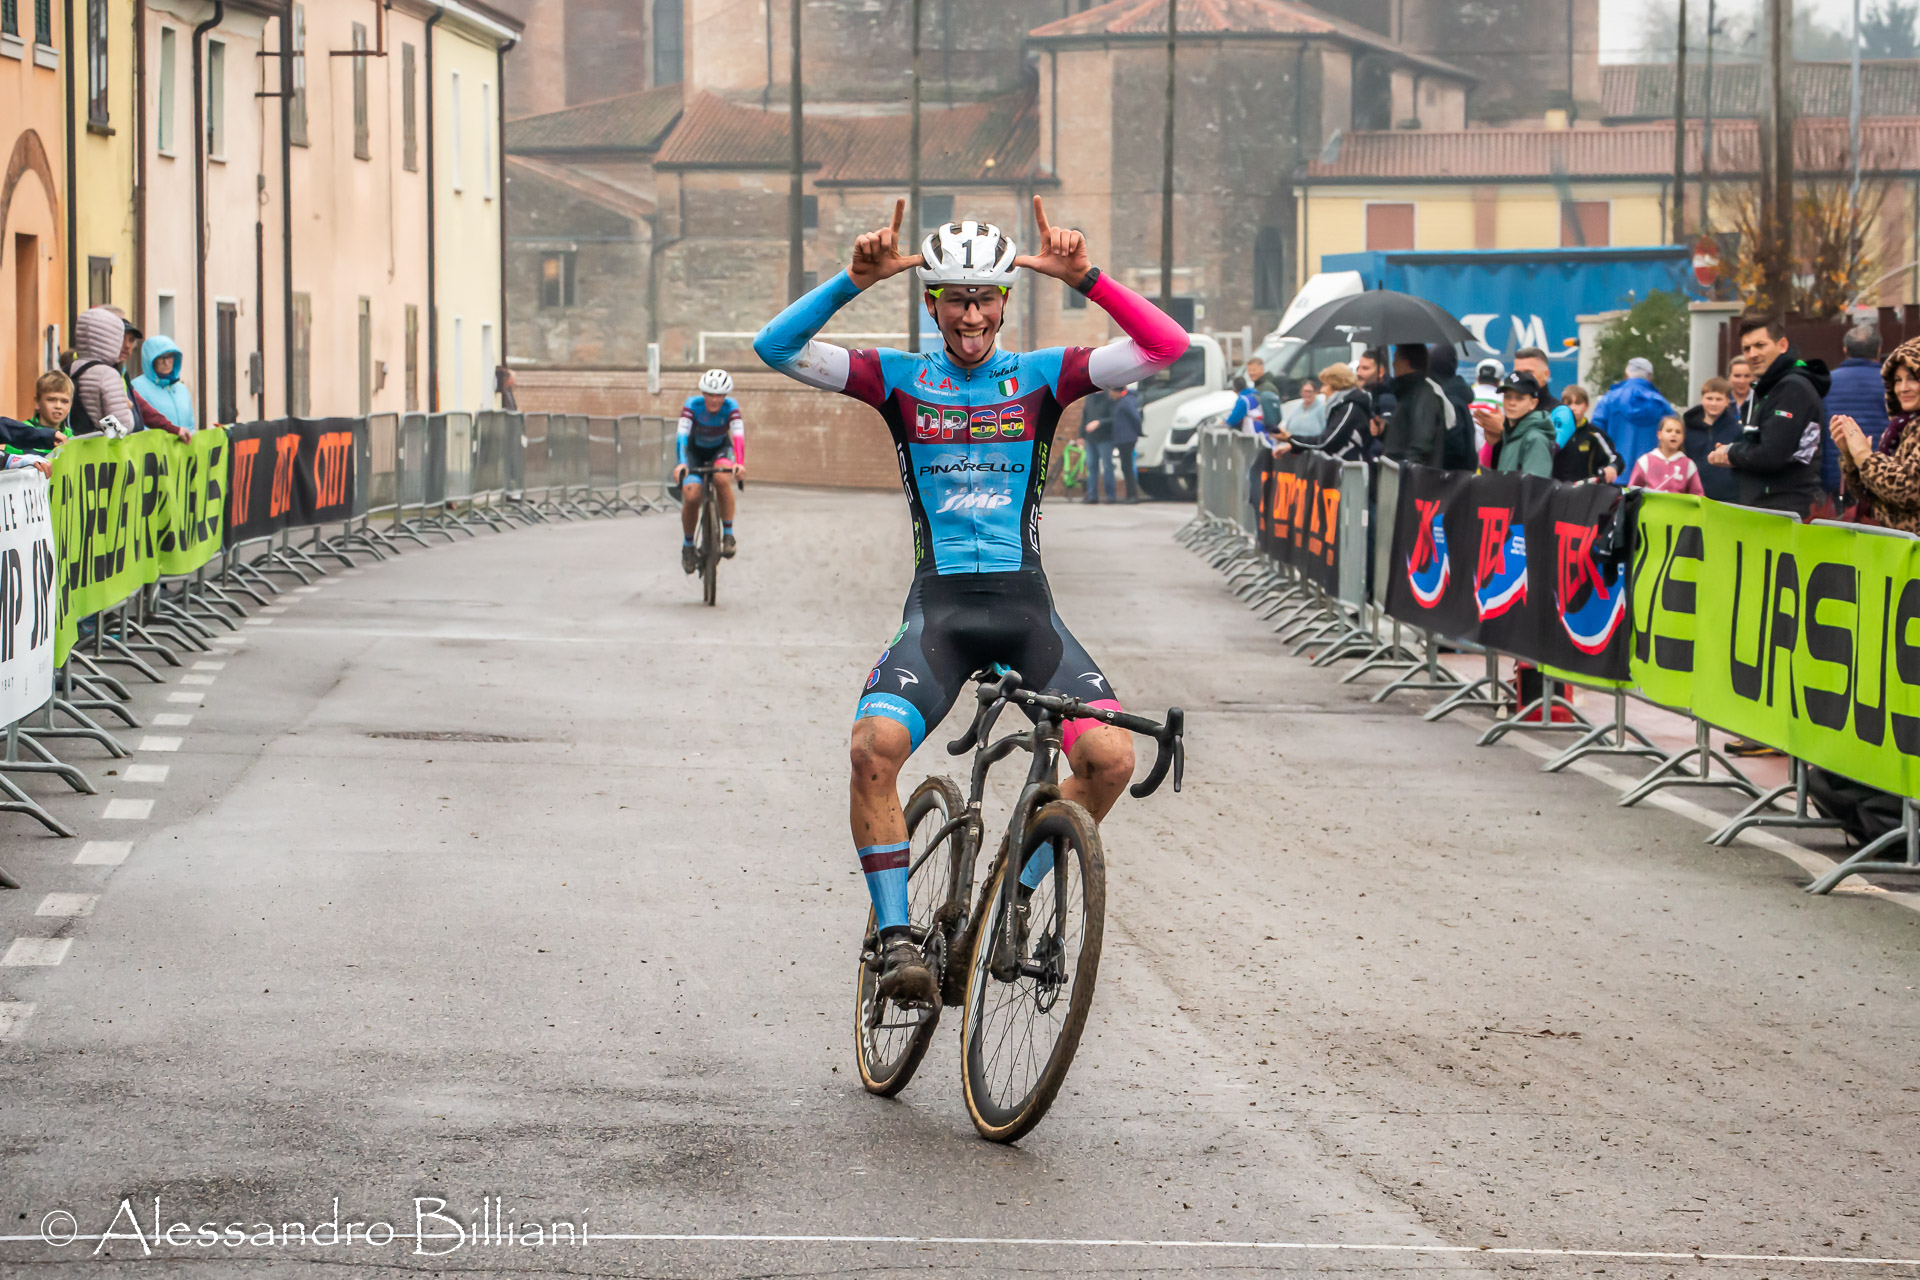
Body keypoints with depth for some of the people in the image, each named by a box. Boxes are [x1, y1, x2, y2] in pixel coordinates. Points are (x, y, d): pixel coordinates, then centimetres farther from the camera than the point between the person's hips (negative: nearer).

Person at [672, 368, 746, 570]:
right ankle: (687, 545, 7)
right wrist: (681, 464, -54)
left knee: (723, 478, -33)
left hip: (720, 449, 0)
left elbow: (738, 434, -38)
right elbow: (682, 434, -38)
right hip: (695, 449, 0)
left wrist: (740, 463, -55)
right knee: (691, 497, -18)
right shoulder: (692, 405, -28)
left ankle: (728, 534, -21)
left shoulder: (731, 407, -26)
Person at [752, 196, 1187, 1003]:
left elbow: (1167, 348, -7)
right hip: (939, 608, -1)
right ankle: (896, 936, -16)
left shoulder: (1041, 377, 5)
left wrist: (1084, 278, -18)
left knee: (1111, 756, -20)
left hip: (1025, 608, 1)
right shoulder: (900, 380, 4)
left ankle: (1013, 900, 4)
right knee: (874, 747, -28)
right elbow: (776, 347, -7)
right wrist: (856, 280, -19)